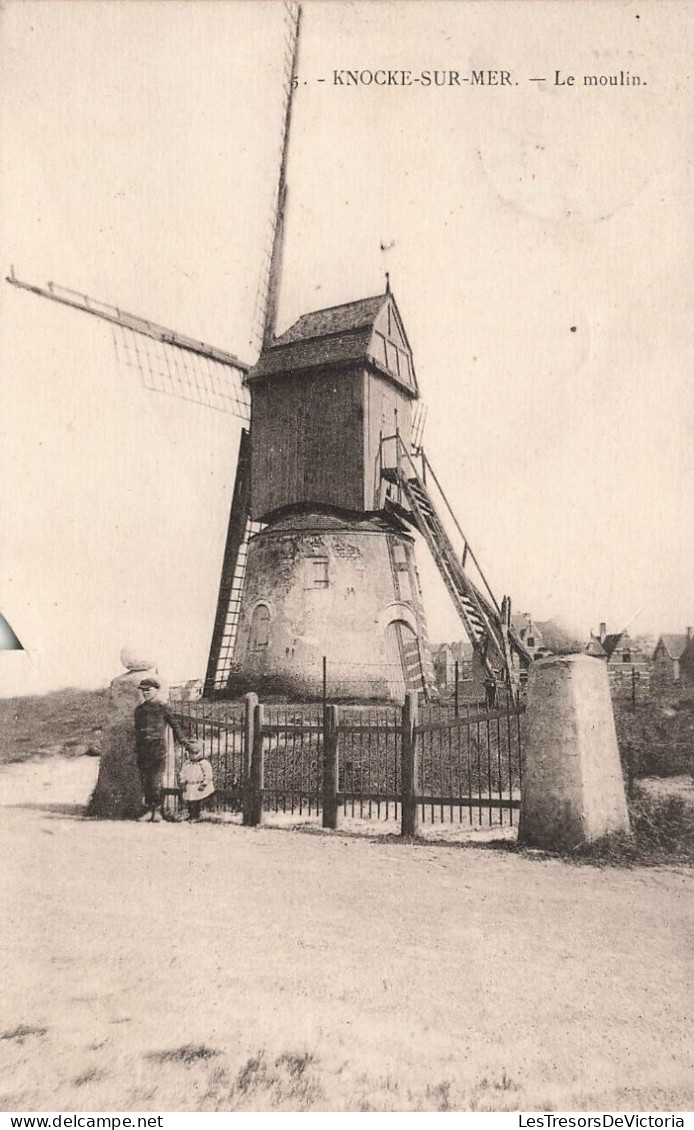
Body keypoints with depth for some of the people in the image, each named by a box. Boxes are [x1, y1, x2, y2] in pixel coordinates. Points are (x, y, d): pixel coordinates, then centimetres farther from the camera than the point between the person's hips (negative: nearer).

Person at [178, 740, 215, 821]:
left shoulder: (204, 763, -2)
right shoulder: (186, 764, 12)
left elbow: (208, 775, -7)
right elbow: (182, 774, 15)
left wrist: (204, 784, -15)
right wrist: (182, 782, 1)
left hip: (199, 787, -4)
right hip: (189, 788, 4)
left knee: (198, 803, -5)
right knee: (189, 803, 5)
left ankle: (196, 817, 3)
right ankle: (190, 816, 17)